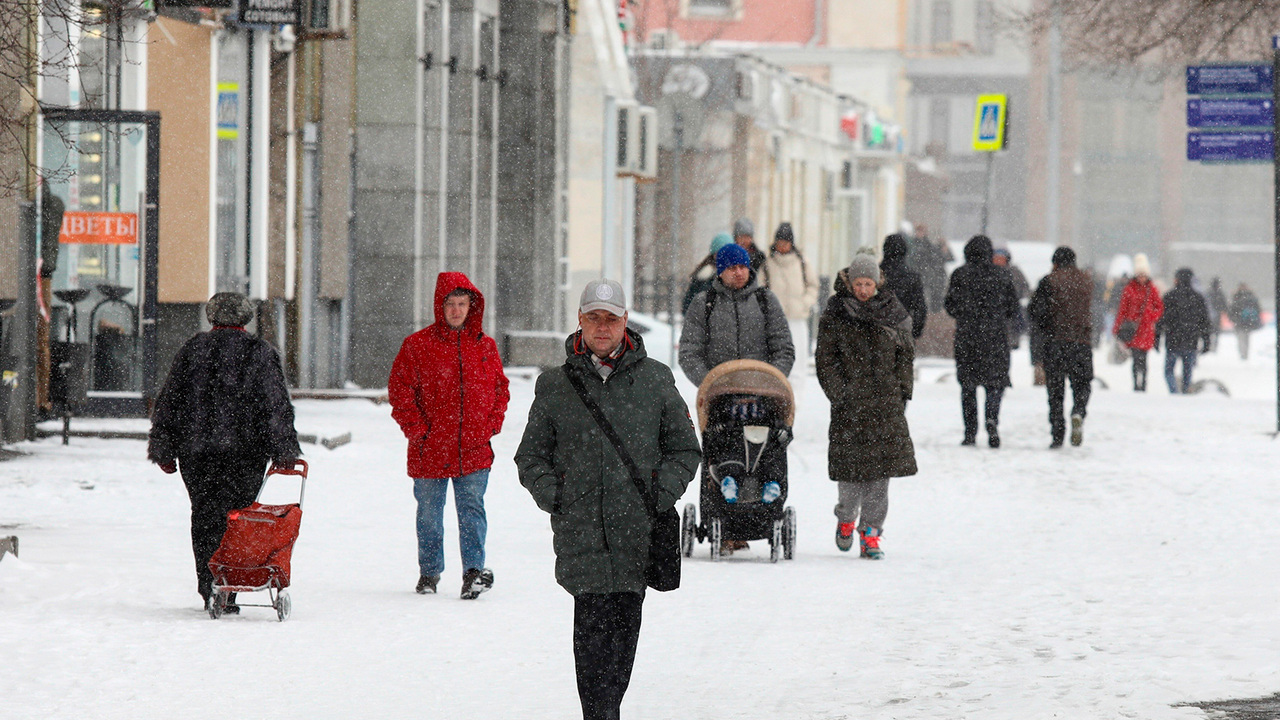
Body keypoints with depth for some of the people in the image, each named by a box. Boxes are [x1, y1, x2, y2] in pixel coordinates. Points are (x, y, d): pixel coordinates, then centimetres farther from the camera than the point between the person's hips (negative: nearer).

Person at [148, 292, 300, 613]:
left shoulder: (192, 350, 9)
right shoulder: (258, 353, 3)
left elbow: (168, 403, 9)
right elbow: (276, 407, -2)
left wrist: (163, 450, 13)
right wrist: (283, 452, 0)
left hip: (195, 451, 2)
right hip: (244, 452, -2)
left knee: (205, 518, 8)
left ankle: (210, 589, 5)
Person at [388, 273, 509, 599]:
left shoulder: (485, 346, 8)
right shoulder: (417, 346, -1)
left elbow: (500, 388, 17)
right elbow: (399, 391, -1)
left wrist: (492, 423, 4)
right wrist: (417, 429, -8)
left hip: (474, 450, 1)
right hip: (430, 450, -1)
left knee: (472, 510, -6)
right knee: (429, 514, 8)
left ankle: (474, 570, -7)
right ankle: (429, 573, 20)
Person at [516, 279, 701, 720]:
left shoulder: (655, 380, 9)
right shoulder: (555, 387, 10)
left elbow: (685, 448, 14)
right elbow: (531, 456, 17)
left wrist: (661, 494, -2)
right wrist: (553, 497, -1)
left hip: (637, 529, 1)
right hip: (581, 531, -1)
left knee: (624, 625, 3)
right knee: (592, 624, -12)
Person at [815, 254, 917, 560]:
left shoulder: (892, 313, 9)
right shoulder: (834, 316, 3)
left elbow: (906, 355, 15)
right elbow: (826, 361, 2)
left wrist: (902, 391, 5)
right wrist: (840, 394, -8)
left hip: (886, 403, 1)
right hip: (850, 404, -1)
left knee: (881, 468, -4)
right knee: (851, 465, -3)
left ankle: (870, 533, 2)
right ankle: (846, 518, 26)